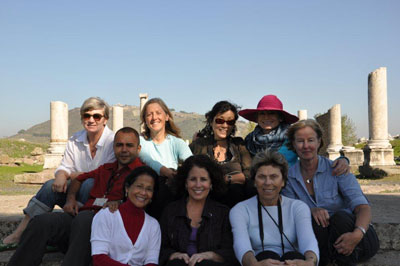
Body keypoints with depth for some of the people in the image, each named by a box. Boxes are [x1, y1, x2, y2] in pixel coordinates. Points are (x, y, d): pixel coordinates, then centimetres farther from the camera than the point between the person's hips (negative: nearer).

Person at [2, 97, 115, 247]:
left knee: (88, 184, -34)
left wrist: (73, 175, -7)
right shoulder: (75, 140, 7)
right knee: (51, 186, -19)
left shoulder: (113, 141, -10)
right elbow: (64, 167, 6)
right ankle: (20, 232, -16)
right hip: (77, 190, 5)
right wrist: (61, 176, -19)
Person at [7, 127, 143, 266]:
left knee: (84, 218, -40)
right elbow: (79, 179, 39)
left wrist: (119, 204, -23)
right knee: (41, 222, -20)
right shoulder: (106, 169, 30)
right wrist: (71, 199, 18)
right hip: (79, 216, 6)